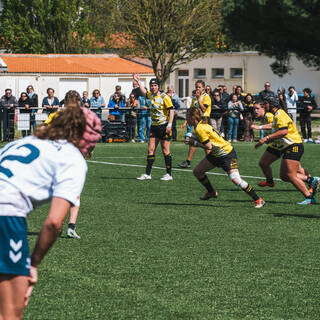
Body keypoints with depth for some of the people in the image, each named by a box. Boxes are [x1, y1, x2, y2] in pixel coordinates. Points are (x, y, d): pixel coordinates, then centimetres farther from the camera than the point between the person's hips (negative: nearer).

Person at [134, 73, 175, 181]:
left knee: (165, 151, -4)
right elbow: (144, 92, 32)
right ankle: (147, 174, 6)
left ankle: (169, 174, 1)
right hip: (154, 126, 7)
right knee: (150, 150, 4)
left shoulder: (164, 97, -11)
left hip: (163, 126, -7)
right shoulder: (151, 95, 9)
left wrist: (169, 125, -20)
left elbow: (171, 110, -14)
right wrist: (138, 81, 30)